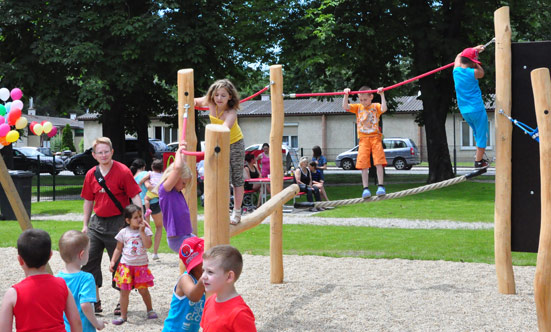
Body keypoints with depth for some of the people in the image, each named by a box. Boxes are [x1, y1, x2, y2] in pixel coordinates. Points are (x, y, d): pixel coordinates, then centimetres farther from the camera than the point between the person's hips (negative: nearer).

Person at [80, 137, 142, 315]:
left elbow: (135, 197, -11)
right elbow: (88, 201, 16)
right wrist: (85, 225, 15)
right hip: (97, 222, 5)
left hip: (117, 222, -5)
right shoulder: (91, 174, 6)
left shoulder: (123, 171, -10)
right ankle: (95, 302, 14)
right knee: (88, 260, 3)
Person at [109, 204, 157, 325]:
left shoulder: (146, 230, -1)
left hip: (141, 266, 0)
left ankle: (150, 310, 30)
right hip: (126, 265, 0)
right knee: (124, 291, -1)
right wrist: (113, 261, -2)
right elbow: (118, 249, 7)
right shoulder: (124, 232, 0)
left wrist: (142, 231, -16)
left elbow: (148, 245, -15)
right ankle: (123, 315, 9)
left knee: (143, 290, 8)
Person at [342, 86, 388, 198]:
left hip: (375, 137, -2)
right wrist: (346, 95, -8)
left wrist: (382, 95, -16)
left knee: (379, 162, -8)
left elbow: (383, 109, -15)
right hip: (363, 139, 2)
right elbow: (345, 107, 1)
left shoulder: (376, 106, 6)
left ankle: (381, 186, -4)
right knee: (364, 164, -5)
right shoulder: (358, 107, 13)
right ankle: (366, 188, -4)